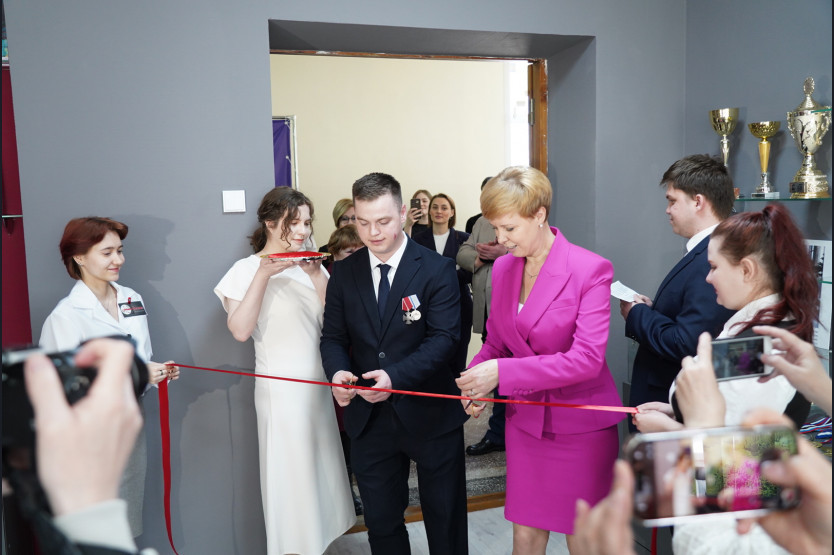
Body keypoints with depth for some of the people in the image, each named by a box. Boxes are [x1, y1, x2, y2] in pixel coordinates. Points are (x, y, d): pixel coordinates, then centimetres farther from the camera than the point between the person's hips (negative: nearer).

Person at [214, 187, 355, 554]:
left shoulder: (312, 265, 5)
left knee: (320, 467, 16)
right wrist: (263, 276, -23)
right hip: (281, 389, -5)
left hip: (318, 384, 6)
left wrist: (316, 275, -13)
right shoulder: (248, 269, -8)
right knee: (289, 474, 4)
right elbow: (240, 330, -19)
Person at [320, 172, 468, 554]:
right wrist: (338, 372, -18)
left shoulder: (437, 269, -9)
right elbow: (333, 336, 4)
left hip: (430, 414, -3)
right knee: (381, 520, 17)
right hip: (369, 418, 3)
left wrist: (395, 376, -29)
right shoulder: (343, 273, 2)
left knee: (445, 521, 14)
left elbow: (443, 337, -16)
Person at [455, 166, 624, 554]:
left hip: (580, 425, -4)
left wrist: (503, 372, -26)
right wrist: (477, 378, -9)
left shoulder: (591, 270, -15)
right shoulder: (503, 268, 3)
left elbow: (587, 358, -22)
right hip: (525, 421, 5)